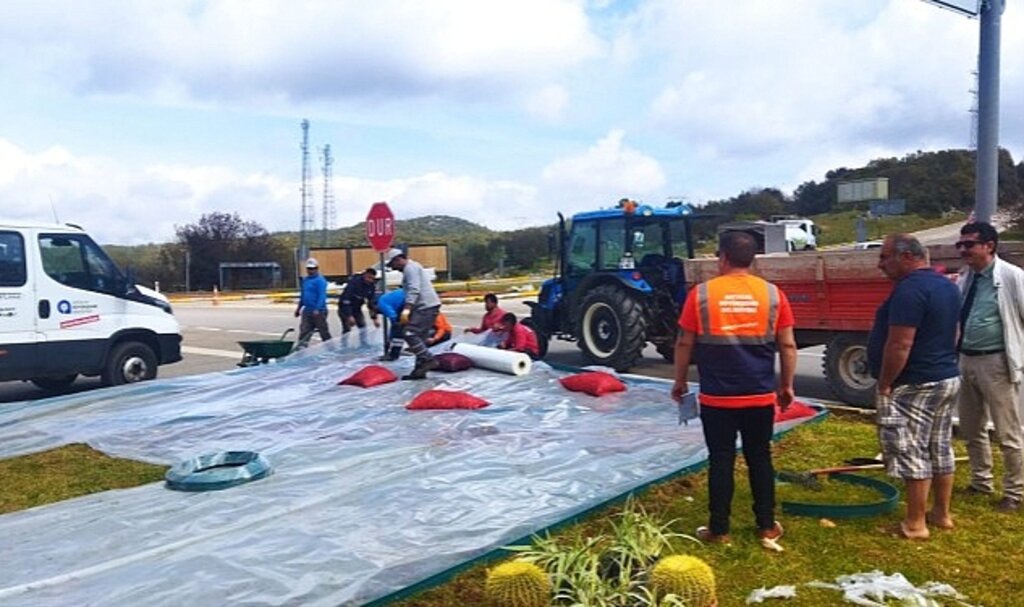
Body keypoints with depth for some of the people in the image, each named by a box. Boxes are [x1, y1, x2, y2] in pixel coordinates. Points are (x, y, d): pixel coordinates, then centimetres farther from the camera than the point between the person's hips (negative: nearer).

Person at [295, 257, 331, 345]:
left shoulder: (320, 280, -11)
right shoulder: (305, 280, 15)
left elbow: (322, 296, -18)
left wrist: (317, 309, -27)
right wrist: (299, 307, 25)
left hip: (318, 311, -7)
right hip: (307, 311, 8)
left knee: (324, 332, 2)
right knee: (304, 333, 1)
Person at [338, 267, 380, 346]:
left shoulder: (371, 286, -10)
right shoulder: (354, 282, -30)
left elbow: (371, 302, -1)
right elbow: (346, 299, -33)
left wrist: (374, 318, -4)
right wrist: (349, 316, -37)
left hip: (356, 308, 6)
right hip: (345, 307, -6)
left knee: (363, 325, -1)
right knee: (347, 328, -14)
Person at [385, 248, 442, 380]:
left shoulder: (410, 268, -7)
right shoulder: (412, 267, 25)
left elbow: (414, 291, -20)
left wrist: (406, 310, -27)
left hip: (426, 307, -11)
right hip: (427, 306, 11)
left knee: (410, 334, -14)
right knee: (419, 337, 10)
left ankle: (428, 360, -15)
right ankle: (420, 369, 10)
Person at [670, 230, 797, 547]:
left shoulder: (701, 293, -5)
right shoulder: (773, 294, 0)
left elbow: (684, 343, -1)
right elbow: (788, 346, 2)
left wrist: (680, 381, 12)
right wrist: (787, 385, 13)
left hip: (716, 397, -2)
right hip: (761, 395, 2)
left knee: (721, 460, 6)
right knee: (760, 458, 13)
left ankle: (719, 529, 13)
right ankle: (767, 527, 21)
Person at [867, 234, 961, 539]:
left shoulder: (909, 289, -22)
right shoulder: (947, 285, 11)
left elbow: (900, 344, -25)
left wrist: (884, 385, -17)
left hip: (915, 385, -10)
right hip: (947, 378, 10)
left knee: (913, 453, -2)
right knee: (940, 449, 17)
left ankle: (915, 524, 6)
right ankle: (941, 513, 27)